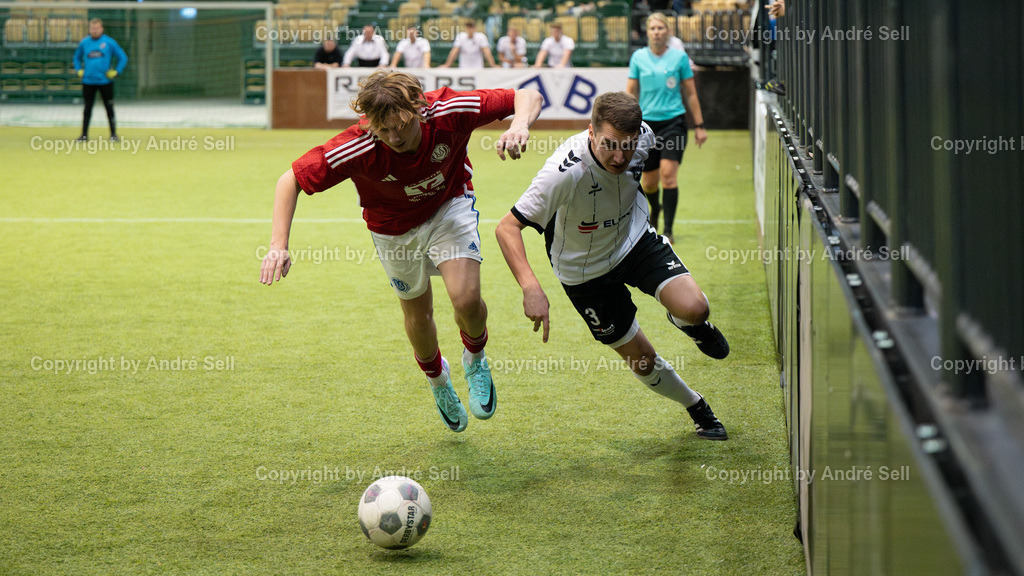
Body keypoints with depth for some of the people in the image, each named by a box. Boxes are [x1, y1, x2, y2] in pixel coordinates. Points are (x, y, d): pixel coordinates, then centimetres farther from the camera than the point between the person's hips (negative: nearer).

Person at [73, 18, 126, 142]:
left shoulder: (109, 42, -2)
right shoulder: (84, 43, 6)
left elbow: (123, 58, 4)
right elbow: (76, 58, 23)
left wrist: (117, 72, -4)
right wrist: (79, 71, 9)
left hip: (105, 81, -2)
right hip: (88, 81, 2)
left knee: (109, 108, 2)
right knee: (87, 108, 4)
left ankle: (113, 134, 10)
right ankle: (84, 134, 10)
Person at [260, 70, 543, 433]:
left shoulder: (447, 112, -34)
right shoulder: (358, 147, -36)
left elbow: (528, 97, -26)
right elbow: (291, 180, -27)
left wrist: (520, 125, -50)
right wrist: (278, 246, -37)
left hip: (450, 206, 0)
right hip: (394, 230, 0)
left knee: (466, 299, -20)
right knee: (418, 315, 12)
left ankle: (475, 359, 16)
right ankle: (437, 379, 48)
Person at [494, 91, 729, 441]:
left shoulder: (643, 137, -22)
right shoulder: (565, 172, -38)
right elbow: (507, 228, -37)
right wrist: (531, 288, -48)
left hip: (635, 240, 3)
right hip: (586, 271, -3)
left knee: (693, 308, -21)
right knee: (642, 360, 5)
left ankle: (695, 327, 19)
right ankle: (696, 407, 36)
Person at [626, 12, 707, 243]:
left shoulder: (679, 57, 2)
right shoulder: (639, 57, 5)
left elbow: (690, 94, 8)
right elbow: (631, 93, 10)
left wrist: (699, 125, 8)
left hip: (674, 122, -2)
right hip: (647, 122, 2)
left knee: (668, 174, -16)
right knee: (648, 181, 7)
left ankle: (668, 230, -11)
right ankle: (655, 209, 41)